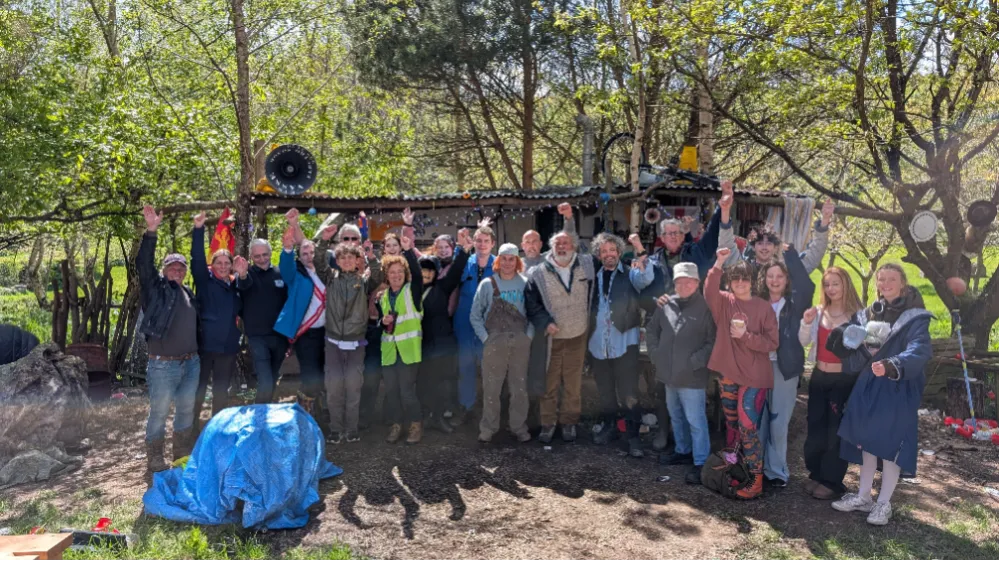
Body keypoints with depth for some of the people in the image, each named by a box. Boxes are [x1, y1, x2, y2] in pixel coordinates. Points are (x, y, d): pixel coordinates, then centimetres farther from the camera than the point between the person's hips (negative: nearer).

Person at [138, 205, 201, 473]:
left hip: (191, 363, 6)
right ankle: (155, 459, 15)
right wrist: (151, 232, -27)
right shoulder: (156, 288, -2)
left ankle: (184, 455, 27)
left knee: (186, 410, 14)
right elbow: (143, 264, -17)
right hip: (163, 365, -6)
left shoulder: (189, 294, 14)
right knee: (159, 413, 2)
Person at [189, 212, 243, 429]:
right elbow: (197, 258, -14)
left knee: (221, 390, 13)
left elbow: (242, 310, 9)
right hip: (205, 343, -4)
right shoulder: (205, 280, 0)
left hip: (228, 345, 4)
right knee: (199, 387, 4)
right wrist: (198, 229, -27)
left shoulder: (235, 285, 10)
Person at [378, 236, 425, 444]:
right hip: (389, 348, 5)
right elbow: (379, 321, 20)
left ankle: (416, 425, 9)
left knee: (407, 389, -6)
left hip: (409, 347, -5)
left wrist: (409, 251, -28)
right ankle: (396, 424, 20)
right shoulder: (383, 296, 14)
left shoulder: (412, 290, 0)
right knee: (391, 389, 7)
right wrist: (383, 321, -4)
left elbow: (417, 273, -19)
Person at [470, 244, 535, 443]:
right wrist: (486, 338, -5)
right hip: (494, 343, -1)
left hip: (520, 343, 1)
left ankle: (519, 427, 19)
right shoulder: (487, 284, 0)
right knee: (491, 388, 3)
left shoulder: (525, 283, 4)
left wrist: (529, 335, -2)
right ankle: (488, 428, 15)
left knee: (520, 388, 6)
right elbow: (475, 315, 2)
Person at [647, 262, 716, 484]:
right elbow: (652, 330, 16)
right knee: (676, 416, 21)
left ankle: (700, 463, 8)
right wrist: (655, 353, 7)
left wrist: (696, 361, -17)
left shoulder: (705, 307, -12)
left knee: (695, 420, -2)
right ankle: (683, 451, 38)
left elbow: (714, 341, -15)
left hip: (692, 377, -7)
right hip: (668, 374, 7)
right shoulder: (666, 304, 5)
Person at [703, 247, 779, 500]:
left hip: (754, 376, -4)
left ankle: (756, 479, 4)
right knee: (732, 425, 15)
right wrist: (718, 264, -29)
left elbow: (772, 343, -6)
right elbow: (709, 292, -20)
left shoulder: (764, 307, -4)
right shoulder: (724, 302, 2)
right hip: (728, 372, 4)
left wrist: (746, 336, -19)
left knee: (748, 426, -7)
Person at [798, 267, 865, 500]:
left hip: (845, 379, -5)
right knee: (815, 427, 11)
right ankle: (816, 475, 25)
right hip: (819, 376, 5)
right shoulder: (819, 312, 5)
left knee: (837, 430, 4)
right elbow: (804, 342, 4)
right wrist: (806, 323, -12)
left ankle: (832, 482, 15)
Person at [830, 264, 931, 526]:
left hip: (898, 391, -5)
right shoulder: (867, 315, 10)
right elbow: (853, 353, 10)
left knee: (891, 443, -1)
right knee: (867, 441, 10)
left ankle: (884, 503, 12)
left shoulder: (915, 317, -8)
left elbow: (920, 351, -24)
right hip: (868, 387, 5)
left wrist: (892, 366, -41)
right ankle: (863, 496, 23)